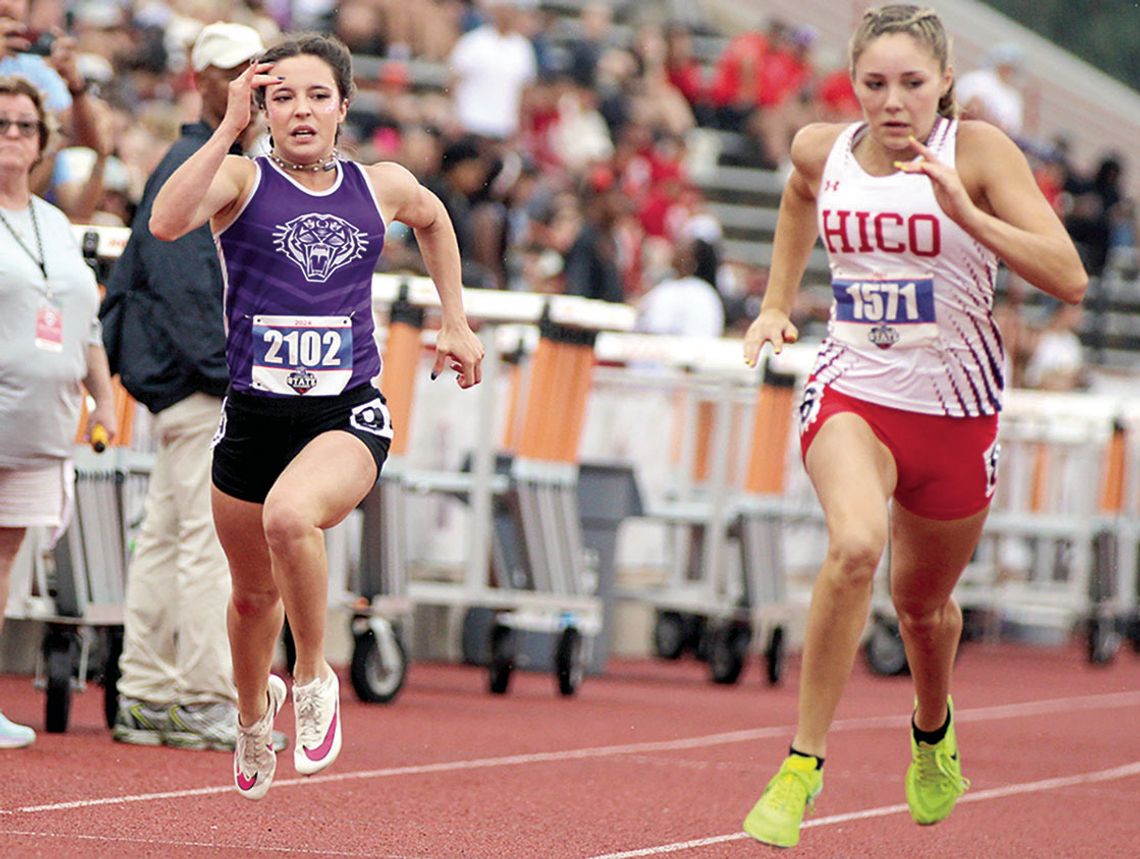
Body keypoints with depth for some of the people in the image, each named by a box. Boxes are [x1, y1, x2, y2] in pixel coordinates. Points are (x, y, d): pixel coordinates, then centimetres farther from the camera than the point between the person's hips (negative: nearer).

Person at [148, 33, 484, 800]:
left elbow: (434, 219, 29)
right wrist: (229, 128, -26)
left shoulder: (384, 186, 5)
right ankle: (254, 710, 51)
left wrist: (457, 322, 27)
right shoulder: (243, 180, -3)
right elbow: (166, 222, -25)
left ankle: (314, 680, -8)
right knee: (255, 591, 17)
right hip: (254, 415, 1)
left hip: (348, 417, -1)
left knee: (289, 515, -33)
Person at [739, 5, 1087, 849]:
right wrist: (777, 302, 19)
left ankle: (933, 730, 52)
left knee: (923, 598, 17)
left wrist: (964, 212, -31)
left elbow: (1069, 278, -22)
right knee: (855, 545, -29)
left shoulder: (979, 150, -14)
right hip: (851, 392, 0)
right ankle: (804, 763, -19)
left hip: (955, 408, 0)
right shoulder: (821, 150, -3)